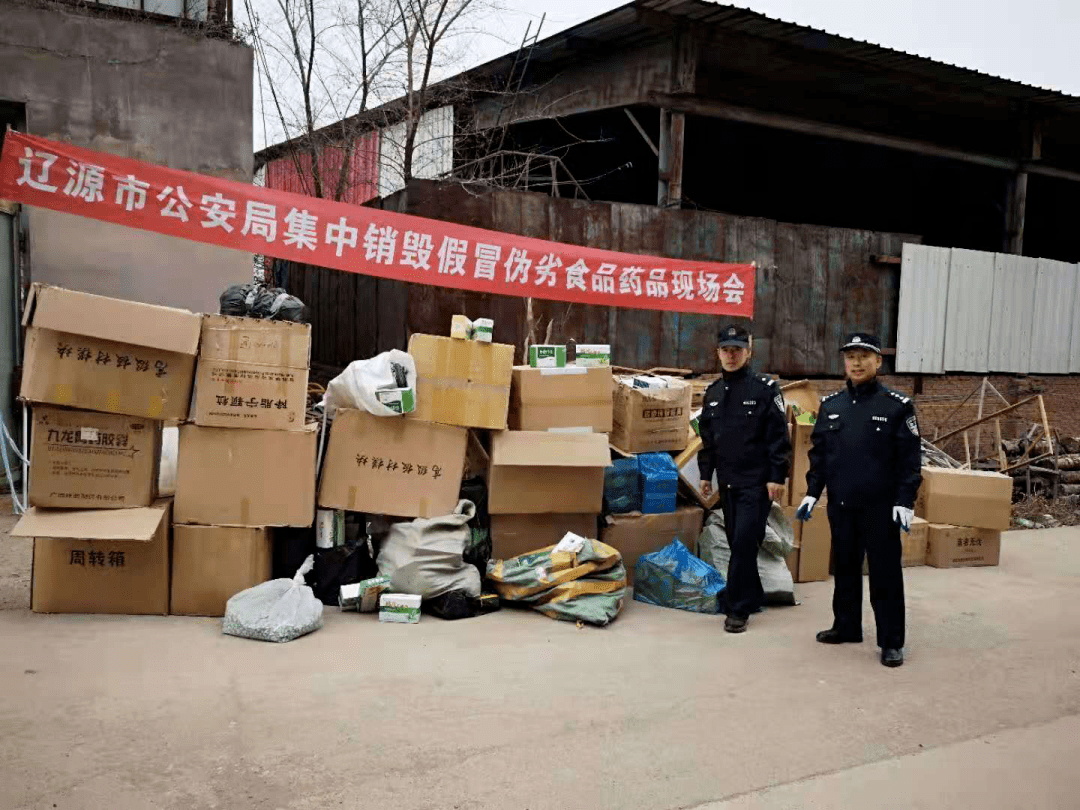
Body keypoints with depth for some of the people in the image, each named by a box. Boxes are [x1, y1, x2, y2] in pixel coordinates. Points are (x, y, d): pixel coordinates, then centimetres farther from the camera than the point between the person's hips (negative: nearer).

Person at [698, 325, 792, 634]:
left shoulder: (765, 388, -8)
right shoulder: (713, 392, 11)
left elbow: (778, 437, -10)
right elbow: (707, 438, 18)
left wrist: (777, 477, -14)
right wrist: (705, 473, 16)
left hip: (756, 482, -6)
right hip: (728, 482, 6)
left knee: (744, 544, -9)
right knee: (737, 543, 12)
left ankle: (739, 609, -1)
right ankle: (753, 597, 27)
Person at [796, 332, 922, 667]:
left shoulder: (897, 407, -5)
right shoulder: (830, 405, 8)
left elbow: (910, 460, -6)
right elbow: (818, 453, 13)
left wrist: (904, 502, -12)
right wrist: (812, 492, 7)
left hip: (881, 507, -4)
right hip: (839, 505, 4)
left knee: (885, 573, 1)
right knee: (844, 568, 15)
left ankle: (891, 642, 10)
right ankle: (846, 627, 29)